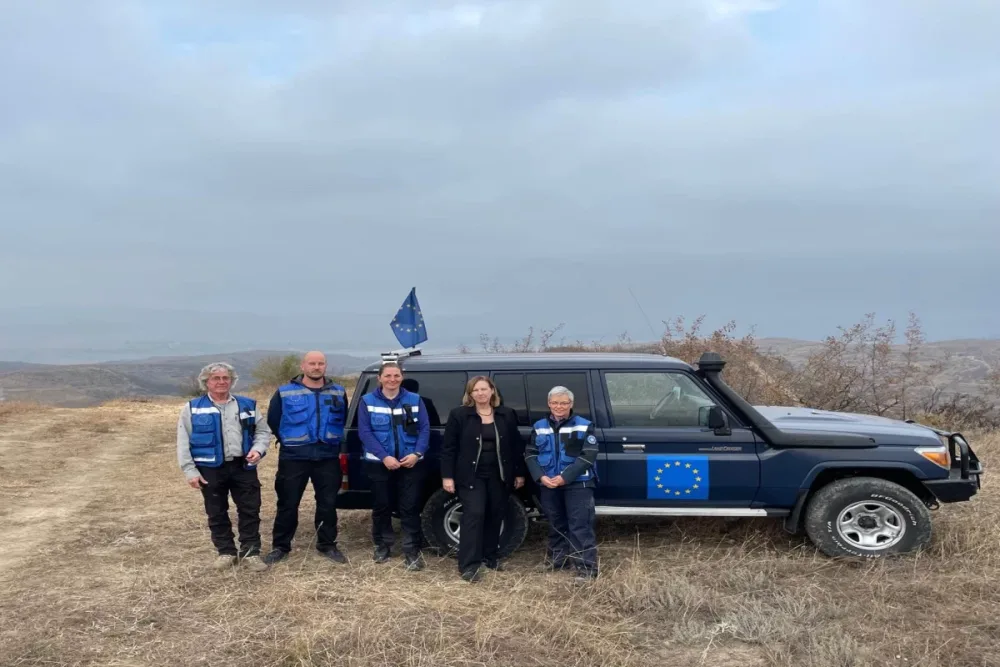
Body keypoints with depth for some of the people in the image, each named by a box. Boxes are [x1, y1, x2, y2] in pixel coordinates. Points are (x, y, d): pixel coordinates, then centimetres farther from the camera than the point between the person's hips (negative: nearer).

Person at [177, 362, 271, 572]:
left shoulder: (247, 405, 10)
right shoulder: (192, 408, 5)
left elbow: (263, 431, 12)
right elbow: (183, 443, 3)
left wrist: (257, 449, -8)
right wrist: (190, 471, -6)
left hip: (243, 466, 1)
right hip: (211, 469, -1)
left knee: (250, 510, 1)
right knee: (217, 514, 7)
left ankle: (250, 553, 11)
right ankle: (226, 552, 21)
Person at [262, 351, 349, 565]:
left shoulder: (338, 392, 6)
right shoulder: (284, 392, -2)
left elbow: (344, 420, 17)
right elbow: (272, 421, 6)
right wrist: (289, 441, 11)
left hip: (328, 457, 2)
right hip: (293, 458, -2)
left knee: (328, 503, 7)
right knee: (288, 504, 4)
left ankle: (327, 544, 21)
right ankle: (280, 546, 17)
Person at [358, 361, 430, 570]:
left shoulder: (415, 400, 4)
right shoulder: (368, 401, 0)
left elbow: (425, 429, 0)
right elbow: (365, 432, -7)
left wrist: (417, 454, -16)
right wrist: (384, 457, -18)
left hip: (410, 463, 0)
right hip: (379, 463, 0)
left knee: (410, 507, 0)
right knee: (381, 506, 12)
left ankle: (412, 551, 6)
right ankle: (383, 546, 29)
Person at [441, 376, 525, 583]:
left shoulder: (507, 415, 5)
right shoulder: (459, 415, -4)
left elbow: (517, 446, 9)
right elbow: (448, 448, -4)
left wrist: (519, 473, 7)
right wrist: (447, 476, -9)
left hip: (499, 476, 4)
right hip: (471, 475, -3)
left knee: (495, 515, 10)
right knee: (473, 515, -10)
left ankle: (490, 556, 28)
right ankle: (469, 564, -6)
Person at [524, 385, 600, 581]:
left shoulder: (584, 426, -4)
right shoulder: (539, 426, 7)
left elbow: (588, 456, -11)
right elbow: (530, 454, 7)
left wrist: (565, 477, -18)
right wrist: (541, 477, -10)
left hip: (577, 484, -4)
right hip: (548, 484, 4)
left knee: (580, 525, -6)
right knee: (555, 524, 16)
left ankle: (587, 566, -1)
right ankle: (558, 559, 31)